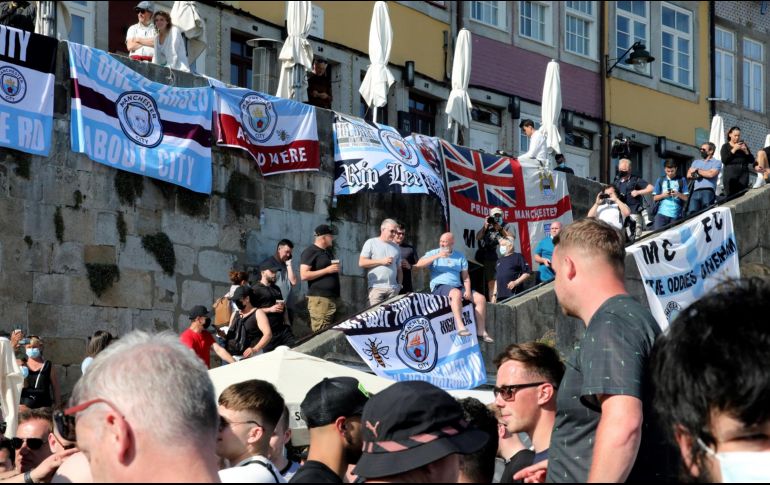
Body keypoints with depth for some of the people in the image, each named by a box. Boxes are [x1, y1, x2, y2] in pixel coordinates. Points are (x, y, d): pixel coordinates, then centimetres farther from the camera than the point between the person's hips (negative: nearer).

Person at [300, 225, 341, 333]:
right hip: (319, 299, -9)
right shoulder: (310, 252, -8)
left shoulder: (328, 251, 19)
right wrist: (327, 270, -16)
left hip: (334, 297, 9)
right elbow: (304, 275, -16)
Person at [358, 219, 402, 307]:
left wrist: (399, 284, 12)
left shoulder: (396, 247, 20)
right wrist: (381, 261, -8)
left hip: (393, 288, 4)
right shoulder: (371, 243, 5)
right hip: (377, 287, -4)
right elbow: (361, 262, -3)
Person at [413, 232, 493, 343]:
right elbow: (419, 264, -9)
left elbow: (466, 277, 14)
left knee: (481, 298, -11)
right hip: (439, 287, -5)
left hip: (458, 286, 5)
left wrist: (468, 291, -4)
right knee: (456, 293, -38)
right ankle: (460, 327, -46)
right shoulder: (433, 253, 8)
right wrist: (437, 256, -16)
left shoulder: (460, 256, 16)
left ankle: (481, 331, -9)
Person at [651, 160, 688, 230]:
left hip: (676, 214, -1)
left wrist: (678, 194, -15)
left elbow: (686, 198, 4)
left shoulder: (681, 180, 9)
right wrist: (663, 195, -7)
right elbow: (654, 198, 12)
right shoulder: (660, 181, 13)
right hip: (661, 213, 1)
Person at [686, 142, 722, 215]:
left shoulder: (716, 162, 12)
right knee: (691, 212, -14)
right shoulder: (696, 162, 28)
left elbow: (711, 174, -6)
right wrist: (703, 174, 1)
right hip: (696, 191, 4)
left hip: (708, 191, -4)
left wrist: (697, 171, 7)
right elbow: (689, 175, 14)